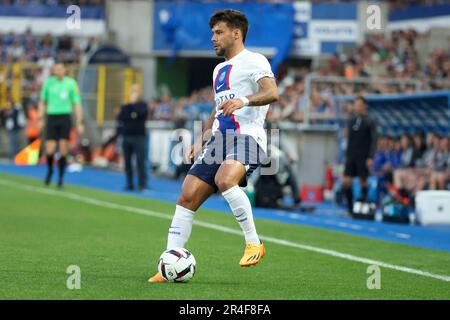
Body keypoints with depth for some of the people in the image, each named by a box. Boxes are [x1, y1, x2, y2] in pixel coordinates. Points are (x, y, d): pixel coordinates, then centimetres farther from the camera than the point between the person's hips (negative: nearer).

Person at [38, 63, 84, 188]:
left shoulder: (71, 83, -2)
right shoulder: (48, 82, 4)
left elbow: (77, 104, 0)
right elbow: (42, 102, 15)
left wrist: (79, 123, -4)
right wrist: (41, 119, 11)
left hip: (65, 118, -1)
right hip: (51, 117, 1)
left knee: (63, 150, -4)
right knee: (49, 151, -4)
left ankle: (61, 177, 11)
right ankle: (50, 170, 26)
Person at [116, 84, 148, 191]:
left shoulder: (142, 105, 5)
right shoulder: (125, 106, 15)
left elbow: (140, 112, -17)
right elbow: (120, 118, 1)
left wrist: (133, 102, -5)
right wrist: (130, 116, -11)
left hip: (138, 137, -4)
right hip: (126, 136, 4)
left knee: (140, 161, -10)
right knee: (127, 162, 4)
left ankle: (142, 184, -9)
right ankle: (129, 184, 10)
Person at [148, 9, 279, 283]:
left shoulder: (253, 61, -1)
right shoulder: (220, 70, 26)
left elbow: (272, 93, -19)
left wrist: (244, 100, -35)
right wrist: (202, 139, 27)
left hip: (246, 137, -8)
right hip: (219, 138, 8)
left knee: (224, 180, -36)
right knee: (187, 198, -4)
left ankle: (254, 243, -22)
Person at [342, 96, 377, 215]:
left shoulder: (370, 122, -4)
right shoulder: (351, 121, 11)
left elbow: (374, 141, -6)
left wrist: (370, 158, -13)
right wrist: (347, 155, 14)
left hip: (363, 157, -5)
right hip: (351, 156, 5)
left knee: (363, 181, 1)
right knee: (346, 181, -4)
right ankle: (350, 208, 3)